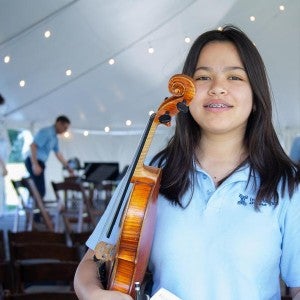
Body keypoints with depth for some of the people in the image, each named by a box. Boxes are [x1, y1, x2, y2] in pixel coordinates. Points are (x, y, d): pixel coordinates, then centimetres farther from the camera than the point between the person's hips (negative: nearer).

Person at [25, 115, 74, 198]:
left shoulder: (54, 138, 17)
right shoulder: (46, 132, -13)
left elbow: (58, 154, 24)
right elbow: (33, 145, -21)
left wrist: (68, 167, 25)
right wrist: (35, 165, -26)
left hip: (39, 163, 10)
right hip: (34, 162, -10)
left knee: (40, 191, 9)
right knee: (40, 191, -14)